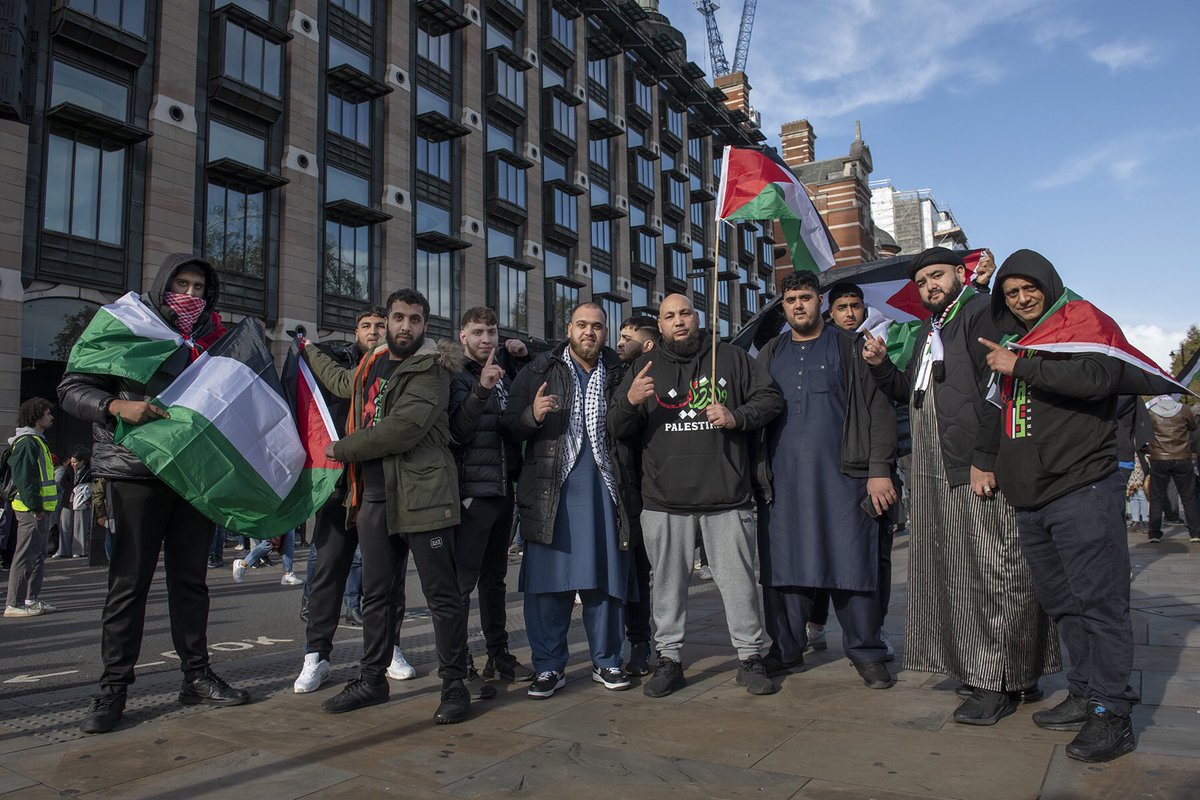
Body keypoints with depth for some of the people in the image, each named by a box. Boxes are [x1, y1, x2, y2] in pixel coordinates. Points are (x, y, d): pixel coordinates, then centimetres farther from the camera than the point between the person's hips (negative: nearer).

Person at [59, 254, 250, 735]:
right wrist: (117, 406, -20)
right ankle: (113, 688, 10)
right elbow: (72, 389, -2)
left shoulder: (211, 338, 13)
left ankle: (196, 676, 19)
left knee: (191, 579, 10)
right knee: (129, 583, -1)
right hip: (136, 473, -4)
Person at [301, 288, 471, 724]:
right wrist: (308, 352, 53)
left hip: (421, 495, -7)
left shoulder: (430, 370, -8)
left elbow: (404, 429, -21)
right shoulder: (371, 364, 16)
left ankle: (455, 685, 9)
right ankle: (372, 680, 29)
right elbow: (341, 381, 41)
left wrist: (342, 449, -10)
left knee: (442, 594, -1)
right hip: (372, 495, 8)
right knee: (375, 594, 15)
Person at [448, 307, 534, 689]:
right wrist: (481, 389, -34)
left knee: (495, 576, 16)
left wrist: (519, 353, 13)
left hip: (503, 488, 8)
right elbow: (457, 431, -19)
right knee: (463, 579, -5)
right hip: (472, 490, -7)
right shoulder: (457, 376, -7)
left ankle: (498, 655, 27)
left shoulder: (502, 372, 12)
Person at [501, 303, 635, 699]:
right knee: (547, 583, 1)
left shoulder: (617, 373, 12)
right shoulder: (539, 372, 6)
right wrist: (532, 415, -17)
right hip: (551, 492, -1)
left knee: (605, 578, 5)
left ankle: (606, 661, 20)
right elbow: (508, 427, 2)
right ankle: (549, 667, 14)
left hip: (603, 490, 2)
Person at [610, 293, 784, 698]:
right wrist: (630, 402, -15)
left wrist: (737, 417, -8)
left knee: (738, 578, 4)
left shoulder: (731, 358, 9)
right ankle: (669, 658, 20)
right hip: (664, 498, 1)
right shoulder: (643, 368, 12)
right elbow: (617, 429, 8)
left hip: (726, 495, -1)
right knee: (668, 580, 8)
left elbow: (771, 398, 10)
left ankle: (750, 657, 18)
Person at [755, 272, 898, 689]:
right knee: (785, 565, 5)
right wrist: (757, 474, 4)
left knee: (852, 563, -2)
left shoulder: (851, 348, 7)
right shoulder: (770, 355, 16)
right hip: (784, 479, 3)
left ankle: (866, 652, 11)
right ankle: (786, 649, 16)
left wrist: (879, 470, -8)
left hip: (841, 475, -3)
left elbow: (879, 409, 1)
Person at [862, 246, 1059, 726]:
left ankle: (997, 685, 4)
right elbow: (910, 393, 25)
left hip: (978, 471, -9)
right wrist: (881, 365, 7)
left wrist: (983, 460, -20)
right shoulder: (927, 331, 22)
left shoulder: (980, 312, -5)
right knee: (954, 575, 10)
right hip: (935, 475, 9)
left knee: (989, 574, -4)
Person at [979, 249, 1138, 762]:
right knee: (1061, 603, 12)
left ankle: (1111, 714, 3)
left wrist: (1022, 367, -15)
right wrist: (993, 466, 17)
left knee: (1099, 601, -4)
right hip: (1029, 500, 7)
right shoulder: (1007, 343, 20)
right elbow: (999, 417, 30)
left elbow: (1100, 376, -20)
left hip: (1082, 489, -7)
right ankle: (1085, 696, 23)